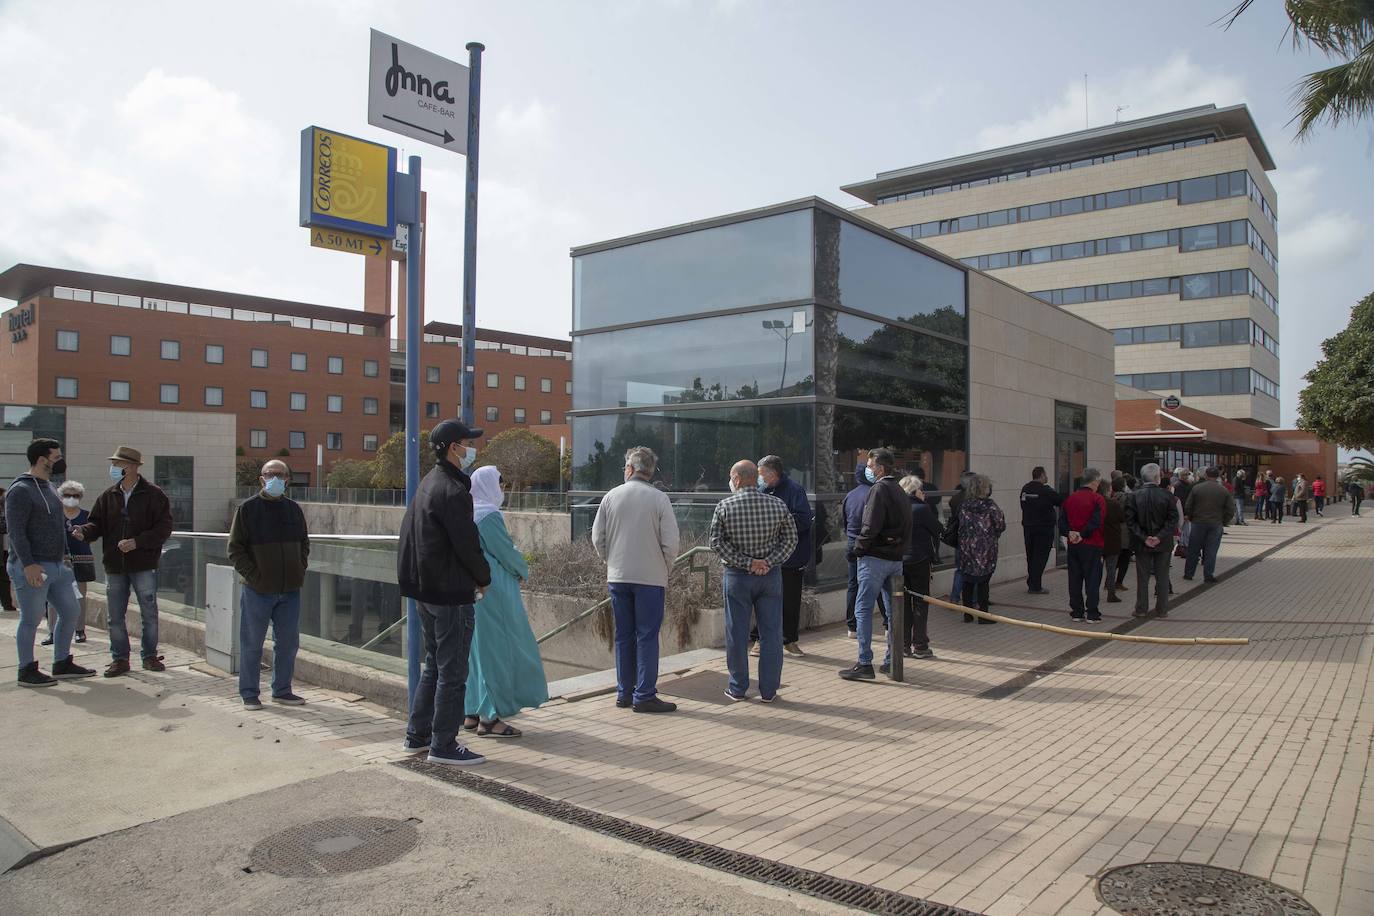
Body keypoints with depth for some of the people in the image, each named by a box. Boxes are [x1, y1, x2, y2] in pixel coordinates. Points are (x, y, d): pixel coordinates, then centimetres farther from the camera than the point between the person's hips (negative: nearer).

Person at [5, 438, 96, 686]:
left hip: (56, 565, 9)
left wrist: (64, 556, 19)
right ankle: (27, 672, 11)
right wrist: (28, 564, -24)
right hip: (31, 568, -9)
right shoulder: (20, 490, -13)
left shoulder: (48, 486, 16)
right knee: (31, 619, -1)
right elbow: (15, 530, -19)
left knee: (71, 612, 11)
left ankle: (62, 665, 22)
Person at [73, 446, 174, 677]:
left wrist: (137, 542, -19)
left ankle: (150, 656, 18)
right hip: (114, 565, 4)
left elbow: (164, 528, -10)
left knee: (149, 614, 5)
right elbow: (97, 523, 8)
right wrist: (84, 532, -14)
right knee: (115, 616, 8)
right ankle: (120, 659, 18)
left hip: (144, 565, -4)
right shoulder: (108, 496, 8)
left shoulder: (154, 495, -6)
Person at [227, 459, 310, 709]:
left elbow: (304, 543, 18)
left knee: (288, 643, 10)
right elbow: (235, 548, -3)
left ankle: (282, 690, 22)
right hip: (258, 590, -4)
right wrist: (253, 575, -11)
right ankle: (249, 693, 18)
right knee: (252, 644, 5)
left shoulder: (294, 509, 9)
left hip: (290, 589, 4)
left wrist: (300, 570, 5)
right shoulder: (248, 509, -3)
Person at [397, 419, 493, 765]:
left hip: (426, 591, 10)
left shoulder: (427, 484, 13)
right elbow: (467, 544, -19)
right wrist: (484, 579, -2)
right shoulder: (453, 491, -18)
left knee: (434, 665, 20)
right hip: (452, 594, -10)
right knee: (452, 671, -1)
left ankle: (417, 734, 28)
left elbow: (409, 536, 19)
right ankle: (443, 746, 7)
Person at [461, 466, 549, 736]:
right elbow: (506, 551, -14)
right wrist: (524, 571, 5)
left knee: (477, 649, 15)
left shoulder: (467, 512, 11)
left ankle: (473, 713, 22)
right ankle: (489, 718, 1)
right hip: (493, 591, -9)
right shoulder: (489, 515, -17)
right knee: (496, 649, -3)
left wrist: (515, 567, 13)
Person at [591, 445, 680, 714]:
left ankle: (624, 693, 19)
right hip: (650, 577, -3)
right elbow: (670, 543, -8)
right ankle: (644, 696, 3)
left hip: (617, 576, 3)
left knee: (623, 636, 12)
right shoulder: (659, 499, -7)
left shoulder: (611, 497, 1)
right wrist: (665, 571, 7)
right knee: (647, 637, 2)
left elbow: (597, 538, 5)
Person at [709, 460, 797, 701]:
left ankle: (738, 688, 16)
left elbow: (715, 541, -9)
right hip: (771, 574, 2)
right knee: (771, 633, 8)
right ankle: (768, 690, 12)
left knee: (737, 633, 8)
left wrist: (746, 562, -10)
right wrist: (768, 562, -7)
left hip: (737, 576, -1)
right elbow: (790, 539, -1)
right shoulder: (778, 505, 0)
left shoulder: (724, 507, -6)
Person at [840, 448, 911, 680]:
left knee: (863, 609, -5)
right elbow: (906, 527, 17)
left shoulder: (879, 489, -12)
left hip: (875, 558, -9)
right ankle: (892, 660, 20)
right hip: (896, 558, 9)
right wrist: (899, 549, 14)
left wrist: (858, 547, -7)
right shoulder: (901, 492, 16)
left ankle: (864, 663, -7)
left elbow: (870, 526, -19)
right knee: (894, 609, 13)